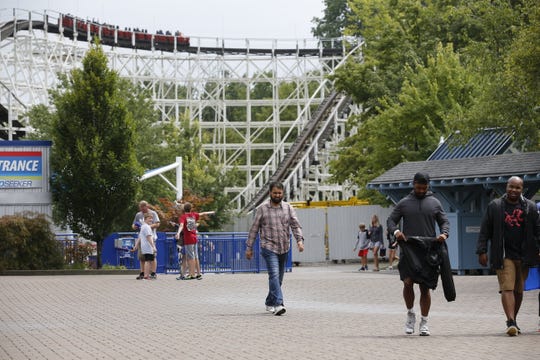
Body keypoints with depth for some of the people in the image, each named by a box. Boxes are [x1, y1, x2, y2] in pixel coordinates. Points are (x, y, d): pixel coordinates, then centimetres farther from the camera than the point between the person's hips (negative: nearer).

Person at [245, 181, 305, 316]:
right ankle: (278, 304, -26)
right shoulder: (262, 209, 2)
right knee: (274, 274, -18)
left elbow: (295, 225, 0)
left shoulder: (288, 208, 8)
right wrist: (249, 247, 3)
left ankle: (270, 303, 26)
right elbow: (254, 229, 5)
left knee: (279, 278, 10)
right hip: (268, 248, -4)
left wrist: (299, 240, -16)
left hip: (284, 248, 4)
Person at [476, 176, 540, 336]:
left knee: (519, 290, 10)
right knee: (507, 288, -14)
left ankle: (513, 320, 23)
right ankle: (511, 322, -22)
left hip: (523, 256, 3)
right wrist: (482, 251, -3)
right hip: (504, 256, -3)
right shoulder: (494, 206, 2)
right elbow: (485, 231, 4)